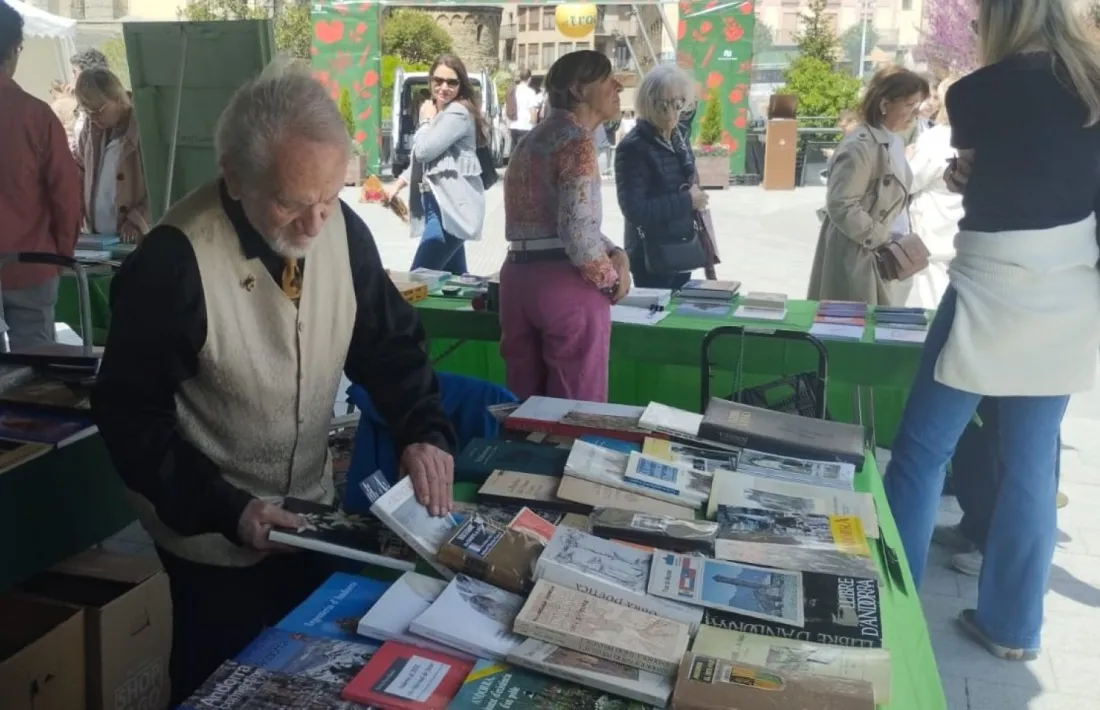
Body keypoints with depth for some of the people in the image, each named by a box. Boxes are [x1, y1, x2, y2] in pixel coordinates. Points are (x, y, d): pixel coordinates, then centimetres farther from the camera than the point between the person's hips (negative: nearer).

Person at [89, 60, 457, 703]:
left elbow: (388, 342, -1)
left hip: (312, 513, 5)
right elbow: (131, 416, -17)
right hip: (214, 540, -4)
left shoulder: (342, 228, -11)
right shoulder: (171, 263, -25)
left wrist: (424, 430, -17)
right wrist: (223, 508, -24)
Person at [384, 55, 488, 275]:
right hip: (439, 203, 10)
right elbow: (422, 158, 25)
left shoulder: (459, 113, -12)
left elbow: (424, 150, -18)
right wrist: (398, 184, 13)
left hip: (451, 205, -10)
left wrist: (425, 120, -1)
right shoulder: (437, 112, 19)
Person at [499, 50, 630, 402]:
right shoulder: (577, 140, -11)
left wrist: (617, 253, 7)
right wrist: (612, 279, -4)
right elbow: (578, 231, -21)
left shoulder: (536, 137, 18)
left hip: (518, 277, 9)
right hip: (566, 283, -9)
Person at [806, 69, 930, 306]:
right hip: (860, 258, -9)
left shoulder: (893, 142, 11)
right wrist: (881, 240, -18)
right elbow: (840, 206, -22)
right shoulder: (860, 146, -18)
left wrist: (895, 242, 8)